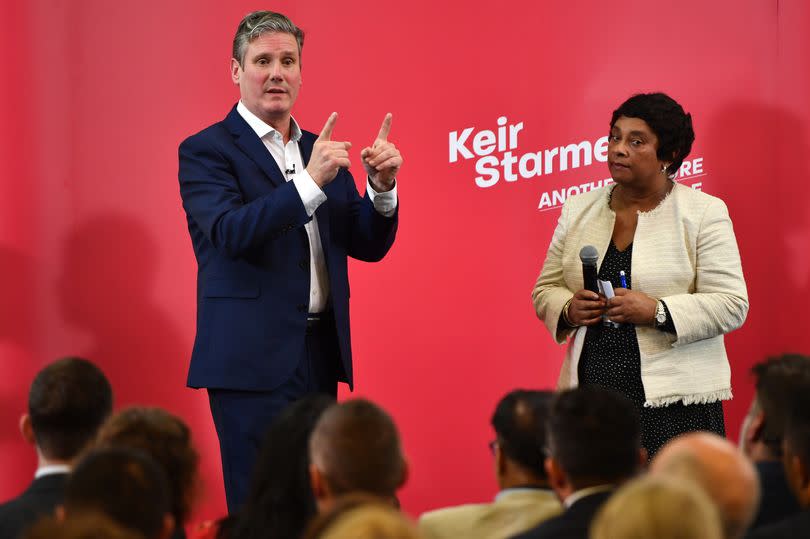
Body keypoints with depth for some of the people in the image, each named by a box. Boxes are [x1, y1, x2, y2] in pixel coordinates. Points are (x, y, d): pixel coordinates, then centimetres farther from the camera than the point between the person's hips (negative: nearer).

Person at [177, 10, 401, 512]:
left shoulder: (321, 150, 14)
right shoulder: (207, 151, -3)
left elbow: (368, 245, 12)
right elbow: (230, 233, -19)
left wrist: (382, 186, -7)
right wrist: (310, 182, -27)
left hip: (321, 354, 6)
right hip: (254, 357, -6)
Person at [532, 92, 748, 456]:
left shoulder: (703, 213, 0)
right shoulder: (578, 210, 14)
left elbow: (731, 306, -6)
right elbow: (546, 290, 18)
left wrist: (656, 312, -18)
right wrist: (569, 309, -4)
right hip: (591, 398, 4)